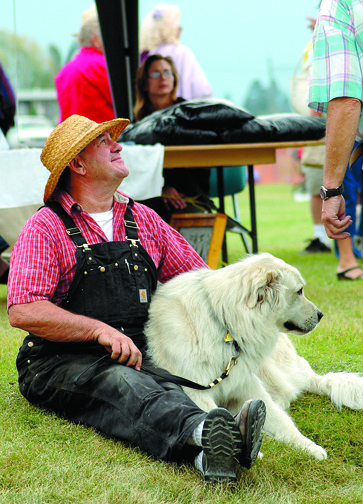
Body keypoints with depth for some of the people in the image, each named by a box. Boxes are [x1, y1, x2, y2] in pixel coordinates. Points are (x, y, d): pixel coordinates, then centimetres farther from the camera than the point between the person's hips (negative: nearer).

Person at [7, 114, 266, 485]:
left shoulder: (144, 220, 19)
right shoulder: (45, 228, 2)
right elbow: (23, 312, -10)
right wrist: (100, 329, -20)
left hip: (139, 355, 4)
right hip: (64, 361, -4)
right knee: (120, 384, -38)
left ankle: (205, 449, -64)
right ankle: (203, 431, -67)